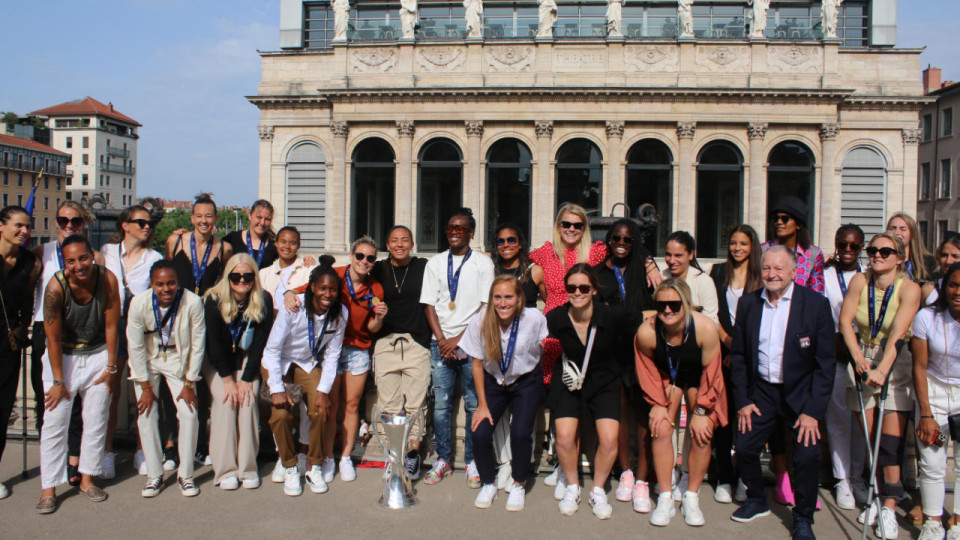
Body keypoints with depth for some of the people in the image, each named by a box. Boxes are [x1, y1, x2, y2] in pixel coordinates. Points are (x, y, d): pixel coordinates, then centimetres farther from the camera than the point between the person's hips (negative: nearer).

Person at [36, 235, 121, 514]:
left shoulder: (107, 279, -19)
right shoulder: (56, 287, -23)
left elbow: (111, 325, -9)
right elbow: (53, 338, -16)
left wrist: (111, 368, -4)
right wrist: (58, 381, -13)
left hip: (98, 354, 2)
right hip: (62, 355, -2)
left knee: (96, 421, 7)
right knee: (54, 422, -3)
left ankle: (87, 478, 20)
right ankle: (49, 489, 5)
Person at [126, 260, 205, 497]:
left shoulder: (193, 302, -26)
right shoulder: (139, 303, -23)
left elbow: (197, 345, -14)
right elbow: (135, 347, -12)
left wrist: (189, 384, -10)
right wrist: (146, 387, -8)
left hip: (179, 359, 0)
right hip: (147, 360, 1)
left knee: (189, 414, -8)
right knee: (146, 415, -5)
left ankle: (185, 474, 9)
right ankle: (154, 475, 11)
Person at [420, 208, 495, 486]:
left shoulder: (483, 263, 2)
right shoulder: (435, 263, 11)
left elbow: (485, 306, -3)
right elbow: (429, 304, 8)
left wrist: (459, 339, -9)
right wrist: (442, 340, -3)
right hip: (441, 342, 3)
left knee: (474, 403, 1)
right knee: (441, 403, 4)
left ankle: (472, 461, 12)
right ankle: (443, 460, 15)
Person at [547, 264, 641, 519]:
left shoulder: (612, 316, -19)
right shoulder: (556, 319, -16)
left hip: (604, 382, 0)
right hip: (569, 381, 1)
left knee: (609, 440, -16)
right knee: (565, 437, -17)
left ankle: (598, 491, 13)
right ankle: (572, 485, 14)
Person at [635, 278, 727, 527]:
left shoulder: (706, 328, -33)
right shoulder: (646, 332, -31)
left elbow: (710, 372, -17)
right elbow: (648, 370, -9)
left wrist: (701, 411, -13)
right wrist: (657, 403, -9)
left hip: (698, 380, 0)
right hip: (666, 378, 0)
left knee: (701, 435, -10)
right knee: (661, 430, -13)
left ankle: (691, 498, 6)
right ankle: (665, 499, -1)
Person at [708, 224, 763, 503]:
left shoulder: (761, 276, 3)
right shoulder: (718, 272, 11)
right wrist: (725, 339, -5)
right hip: (723, 352, 2)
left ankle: (744, 478, 12)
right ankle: (724, 478, 8)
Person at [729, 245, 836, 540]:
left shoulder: (816, 304, -10)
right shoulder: (748, 303, 0)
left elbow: (826, 362, -10)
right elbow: (738, 355, 6)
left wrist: (812, 410, -14)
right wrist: (743, 401, 1)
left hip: (800, 393, -3)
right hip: (761, 391, 3)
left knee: (808, 455, -14)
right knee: (744, 447, 0)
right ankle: (757, 501, 29)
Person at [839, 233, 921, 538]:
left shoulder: (909, 288, -14)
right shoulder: (859, 281, -5)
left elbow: (897, 333, -24)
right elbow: (845, 320, -5)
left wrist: (882, 369, -34)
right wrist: (858, 358, -17)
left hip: (895, 365, -3)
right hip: (863, 362, 3)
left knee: (890, 441, -7)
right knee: (870, 440, 6)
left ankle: (889, 507, 4)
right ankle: (879, 499, 20)